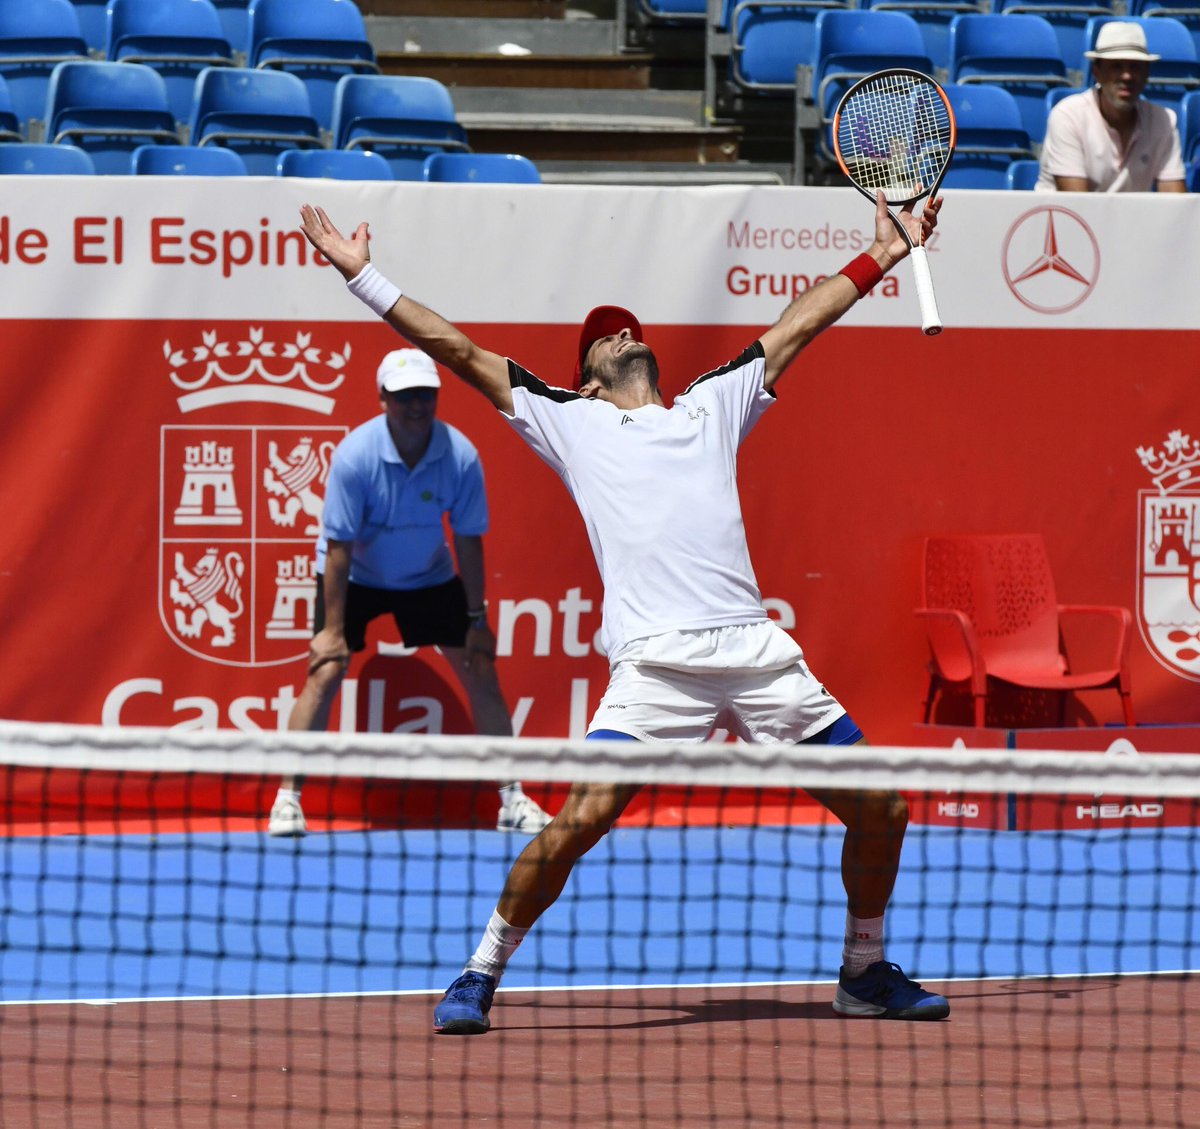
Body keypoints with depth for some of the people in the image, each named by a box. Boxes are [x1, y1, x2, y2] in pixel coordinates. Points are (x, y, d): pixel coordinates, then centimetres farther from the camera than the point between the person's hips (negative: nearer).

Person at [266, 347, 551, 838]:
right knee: (325, 672, -16)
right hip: (355, 576, -3)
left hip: (429, 576, 3)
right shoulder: (355, 455, -28)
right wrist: (332, 629, -23)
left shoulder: (461, 457, -22)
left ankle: (512, 800, 9)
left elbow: (469, 541, -11)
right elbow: (339, 547, -23)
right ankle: (287, 801, -11)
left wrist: (477, 620, -10)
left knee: (481, 671, -2)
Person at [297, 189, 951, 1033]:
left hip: (756, 647, 3)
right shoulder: (569, 419, 18)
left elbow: (794, 330, 33)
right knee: (582, 817, -18)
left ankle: (866, 971, 23)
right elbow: (456, 348, 19)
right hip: (656, 662, -3)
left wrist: (879, 259, 34)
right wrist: (363, 277, 17)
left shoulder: (712, 406, 26)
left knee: (881, 811, 1)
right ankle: (481, 976, -1)